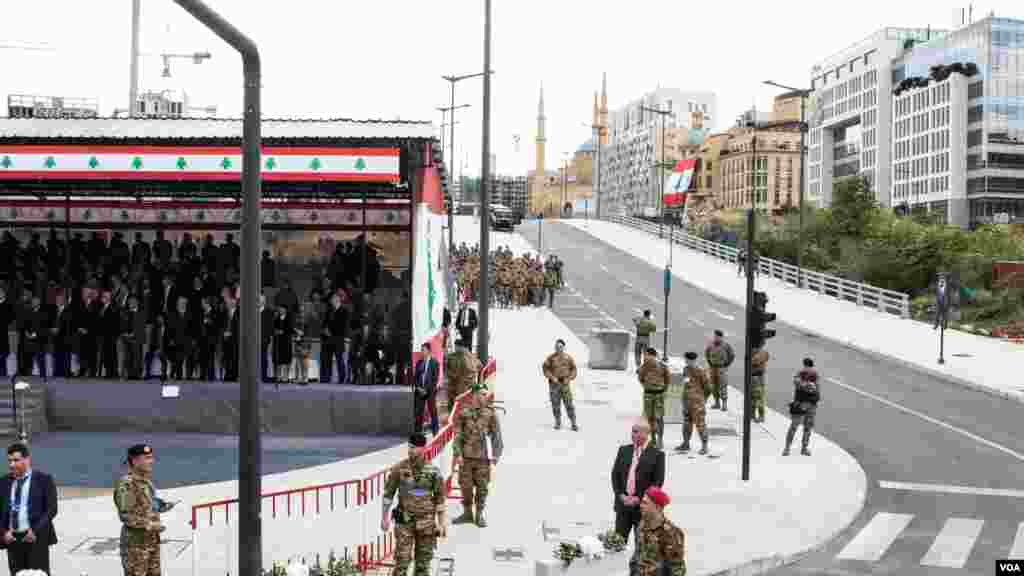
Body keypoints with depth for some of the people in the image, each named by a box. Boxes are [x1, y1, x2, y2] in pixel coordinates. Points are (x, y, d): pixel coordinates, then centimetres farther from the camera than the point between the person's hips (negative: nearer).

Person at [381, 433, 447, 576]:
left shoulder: (433, 471, -5)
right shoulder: (399, 468, -6)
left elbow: (439, 498, 1)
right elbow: (388, 493, 2)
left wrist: (442, 524, -1)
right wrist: (385, 517, -1)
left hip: (426, 523, 1)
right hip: (405, 522, -1)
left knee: (423, 562, 8)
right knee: (402, 561, -5)